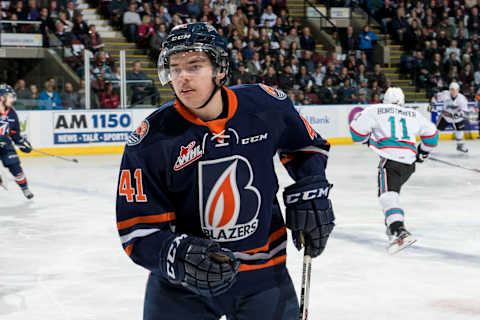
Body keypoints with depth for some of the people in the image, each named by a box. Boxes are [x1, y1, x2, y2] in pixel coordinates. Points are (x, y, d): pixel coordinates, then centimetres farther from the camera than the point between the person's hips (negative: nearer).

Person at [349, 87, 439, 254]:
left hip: (391, 159, -6)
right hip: (409, 161, 6)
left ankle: (399, 232, -35)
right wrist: (422, 151, 42)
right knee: (393, 190, 28)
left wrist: (365, 138, 26)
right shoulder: (414, 114, 21)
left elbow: (357, 129, 4)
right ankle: (393, 225, 28)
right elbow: (431, 134, 26)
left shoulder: (375, 110, 9)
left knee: (387, 194, -15)